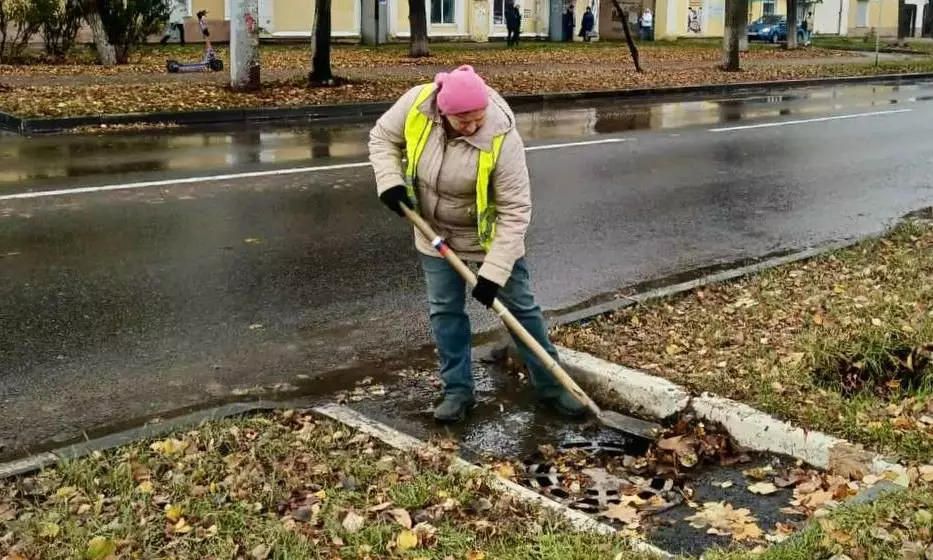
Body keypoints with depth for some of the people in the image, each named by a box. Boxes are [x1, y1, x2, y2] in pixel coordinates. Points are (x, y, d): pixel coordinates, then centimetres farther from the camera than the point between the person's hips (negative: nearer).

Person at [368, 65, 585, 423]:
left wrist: (494, 271, -31)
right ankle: (458, 391, 22)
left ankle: (551, 386, 19)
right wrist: (390, 181, -21)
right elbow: (382, 138, -4)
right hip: (435, 233, 3)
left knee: (520, 307, 6)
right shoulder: (416, 104, -24)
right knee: (444, 310, 8)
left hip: (490, 236, -3)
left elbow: (515, 211, -29)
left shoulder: (502, 137, -34)